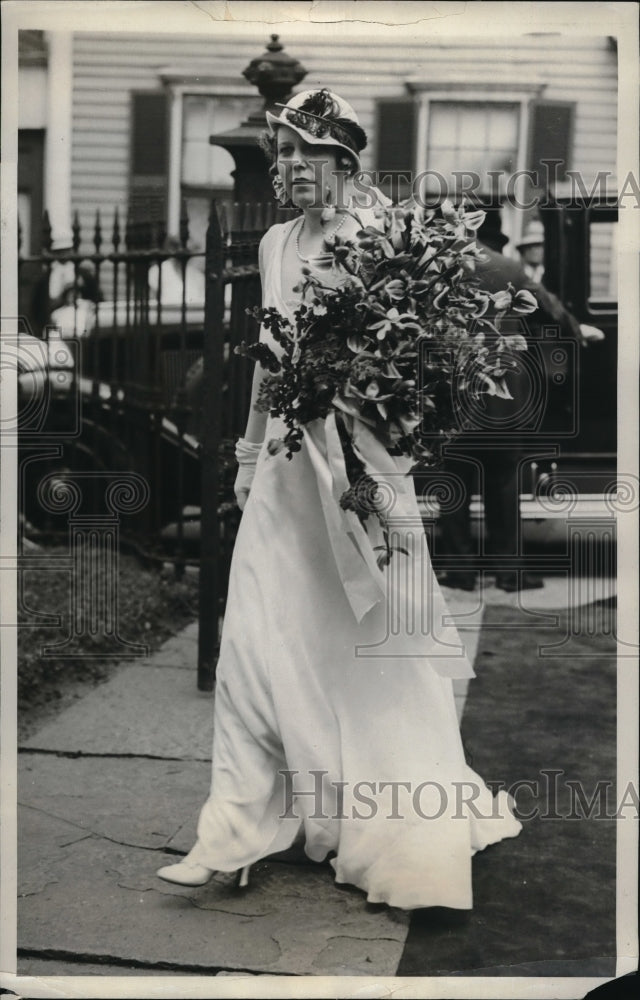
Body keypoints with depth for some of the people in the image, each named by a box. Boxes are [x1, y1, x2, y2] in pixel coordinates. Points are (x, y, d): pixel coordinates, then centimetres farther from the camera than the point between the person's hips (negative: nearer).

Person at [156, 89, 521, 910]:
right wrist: (249, 451, 20)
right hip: (287, 461, 5)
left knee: (368, 644, 1)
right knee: (258, 638, 2)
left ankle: (400, 837, 15)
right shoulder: (275, 244, 11)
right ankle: (241, 826, 12)